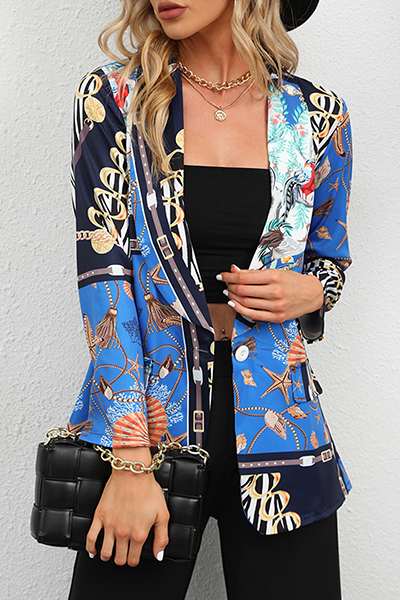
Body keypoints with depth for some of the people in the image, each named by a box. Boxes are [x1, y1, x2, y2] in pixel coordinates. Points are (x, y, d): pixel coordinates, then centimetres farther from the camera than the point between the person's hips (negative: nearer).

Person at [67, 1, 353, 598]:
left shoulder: (317, 116, 3)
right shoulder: (112, 98, -2)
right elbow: (102, 269, -10)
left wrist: (307, 291, -9)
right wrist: (131, 459, -16)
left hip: (274, 412, 2)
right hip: (147, 403, -1)